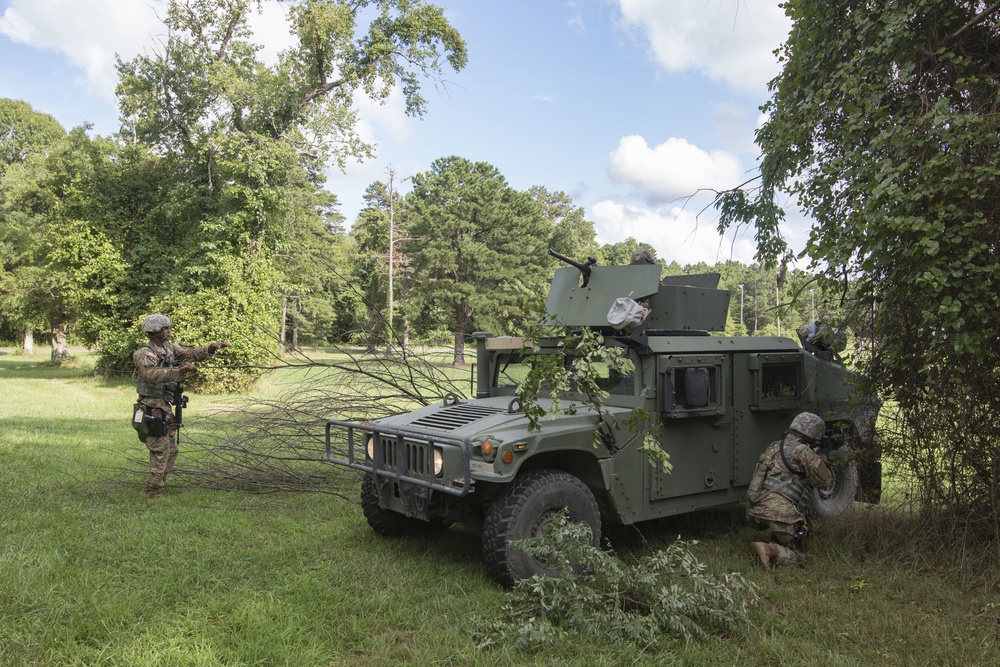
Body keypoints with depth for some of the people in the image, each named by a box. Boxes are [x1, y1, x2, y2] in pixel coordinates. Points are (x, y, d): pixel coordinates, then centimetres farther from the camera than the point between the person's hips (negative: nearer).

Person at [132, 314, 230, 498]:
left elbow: (192, 353, 11)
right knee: (160, 452, -7)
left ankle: (154, 489, 23)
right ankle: (152, 493, 3)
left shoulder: (170, 349, 11)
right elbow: (152, 375, -30)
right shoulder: (144, 354, -14)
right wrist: (181, 370, -39)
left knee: (171, 450, 14)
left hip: (165, 408, 9)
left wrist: (212, 348, -5)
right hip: (153, 409, -9)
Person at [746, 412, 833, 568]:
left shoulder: (772, 447, 20)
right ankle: (771, 552, -19)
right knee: (798, 554, 10)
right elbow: (826, 483, 3)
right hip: (780, 509, -7)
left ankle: (775, 545, 18)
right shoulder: (803, 451, -3)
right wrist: (821, 462, 22)